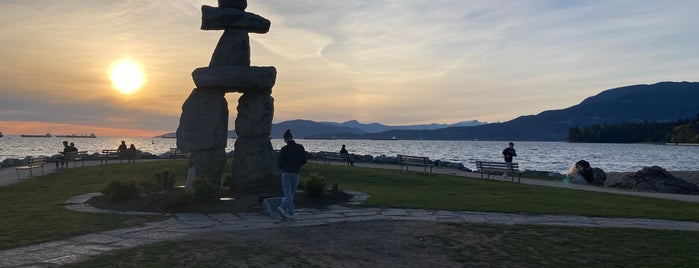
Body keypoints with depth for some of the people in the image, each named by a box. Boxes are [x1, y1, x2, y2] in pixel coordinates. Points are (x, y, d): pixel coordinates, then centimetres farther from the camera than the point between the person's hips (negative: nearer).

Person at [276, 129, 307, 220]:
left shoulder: (284, 149, -9)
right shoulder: (300, 147, -3)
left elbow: (279, 162, -9)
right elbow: (305, 159, 0)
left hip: (285, 173, -1)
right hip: (295, 173, 2)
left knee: (288, 194, 1)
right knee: (291, 193, 15)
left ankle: (290, 213, -4)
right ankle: (283, 207, 2)